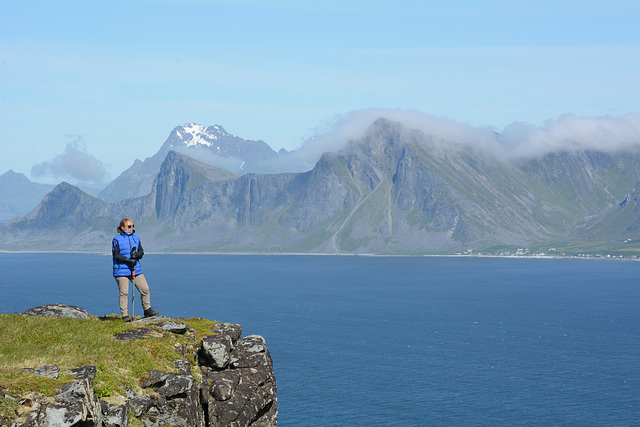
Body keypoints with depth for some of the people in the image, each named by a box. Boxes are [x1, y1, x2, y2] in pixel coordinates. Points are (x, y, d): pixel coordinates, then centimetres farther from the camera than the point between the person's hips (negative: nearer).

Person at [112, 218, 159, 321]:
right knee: (124, 293, -4)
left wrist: (136, 254, -13)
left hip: (135, 269, 5)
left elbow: (141, 252, 11)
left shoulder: (136, 238, 13)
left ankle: (147, 310, 15)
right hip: (121, 271, -5)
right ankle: (125, 315, 3)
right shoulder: (117, 240, -3)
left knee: (145, 289, 1)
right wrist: (128, 260, -19)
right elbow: (116, 255, -8)